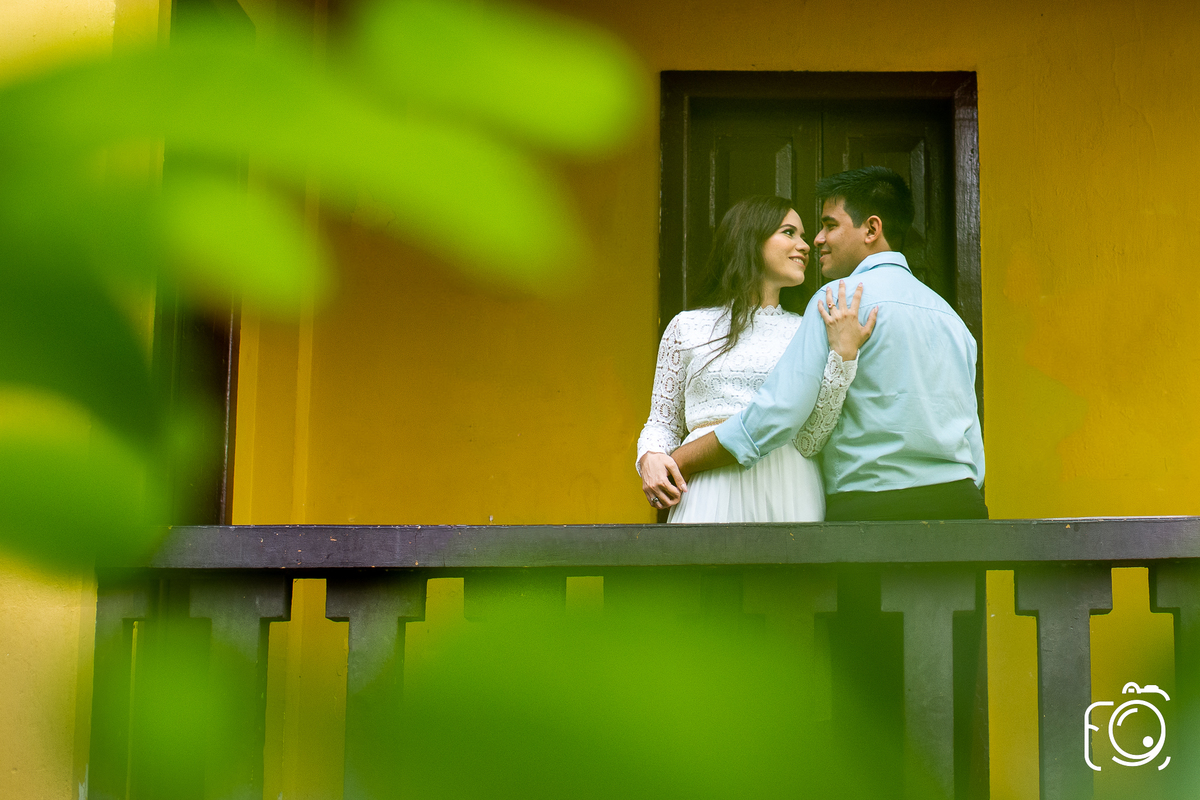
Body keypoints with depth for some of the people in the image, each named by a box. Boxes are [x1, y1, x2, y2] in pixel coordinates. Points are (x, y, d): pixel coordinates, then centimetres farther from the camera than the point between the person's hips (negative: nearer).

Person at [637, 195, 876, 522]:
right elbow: (662, 423, 16)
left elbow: (808, 441, 1)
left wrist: (843, 354, -6)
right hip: (709, 492, -1)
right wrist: (650, 458, -5)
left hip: (788, 491, 1)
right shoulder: (687, 327, 13)